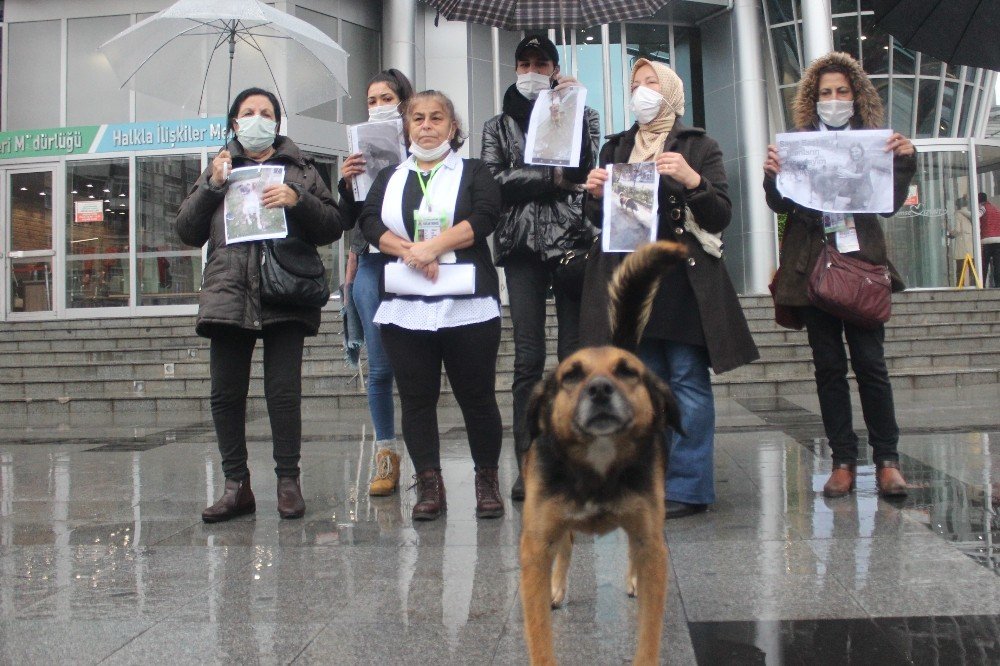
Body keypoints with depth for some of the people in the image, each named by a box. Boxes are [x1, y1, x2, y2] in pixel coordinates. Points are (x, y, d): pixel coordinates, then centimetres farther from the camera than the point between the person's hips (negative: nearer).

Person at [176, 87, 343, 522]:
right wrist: (212, 186, 0)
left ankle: (288, 482, 7)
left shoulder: (299, 170, 16)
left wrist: (298, 201, -9)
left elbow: (333, 227, 7)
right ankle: (236, 486, 9)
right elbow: (187, 231, 13)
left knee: (284, 391, -4)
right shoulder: (219, 169, 21)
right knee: (225, 394, 0)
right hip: (228, 294, 2)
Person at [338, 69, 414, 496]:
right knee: (380, 366, 4)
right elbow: (348, 220, 11)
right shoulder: (362, 151, 14)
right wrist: (346, 183, -5)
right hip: (372, 264, 3)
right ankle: (386, 456, 14)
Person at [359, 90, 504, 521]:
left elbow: (483, 218, -7)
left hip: (467, 305, -3)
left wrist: (432, 247, -17)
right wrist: (410, 252, -14)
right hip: (404, 308, 3)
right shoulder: (389, 178, 19)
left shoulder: (473, 173, 11)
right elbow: (370, 222, 3)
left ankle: (487, 481, 14)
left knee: (477, 396, 1)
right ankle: (428, 485, 12)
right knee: (416, 398, 4)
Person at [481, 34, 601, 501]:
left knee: (575, 355, -4)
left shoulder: (582, 114, 17)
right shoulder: (498, 125, 19)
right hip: (521, 245, 1)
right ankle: (527, 465, 0)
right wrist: (553, 180, -4)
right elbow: (494, 181, 1)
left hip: (574, 239, 0)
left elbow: (584, 170, -1)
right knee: (528, 358, -4)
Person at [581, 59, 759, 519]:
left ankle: (688, 486, 2)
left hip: (682, 279, -4)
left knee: (688, 381, -4)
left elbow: (721, 217, -4)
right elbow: (601, 220, 17)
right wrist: (596, 195, -3)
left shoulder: (698, 147, 3)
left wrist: (692, 180, -19)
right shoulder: (616, 148, 15)